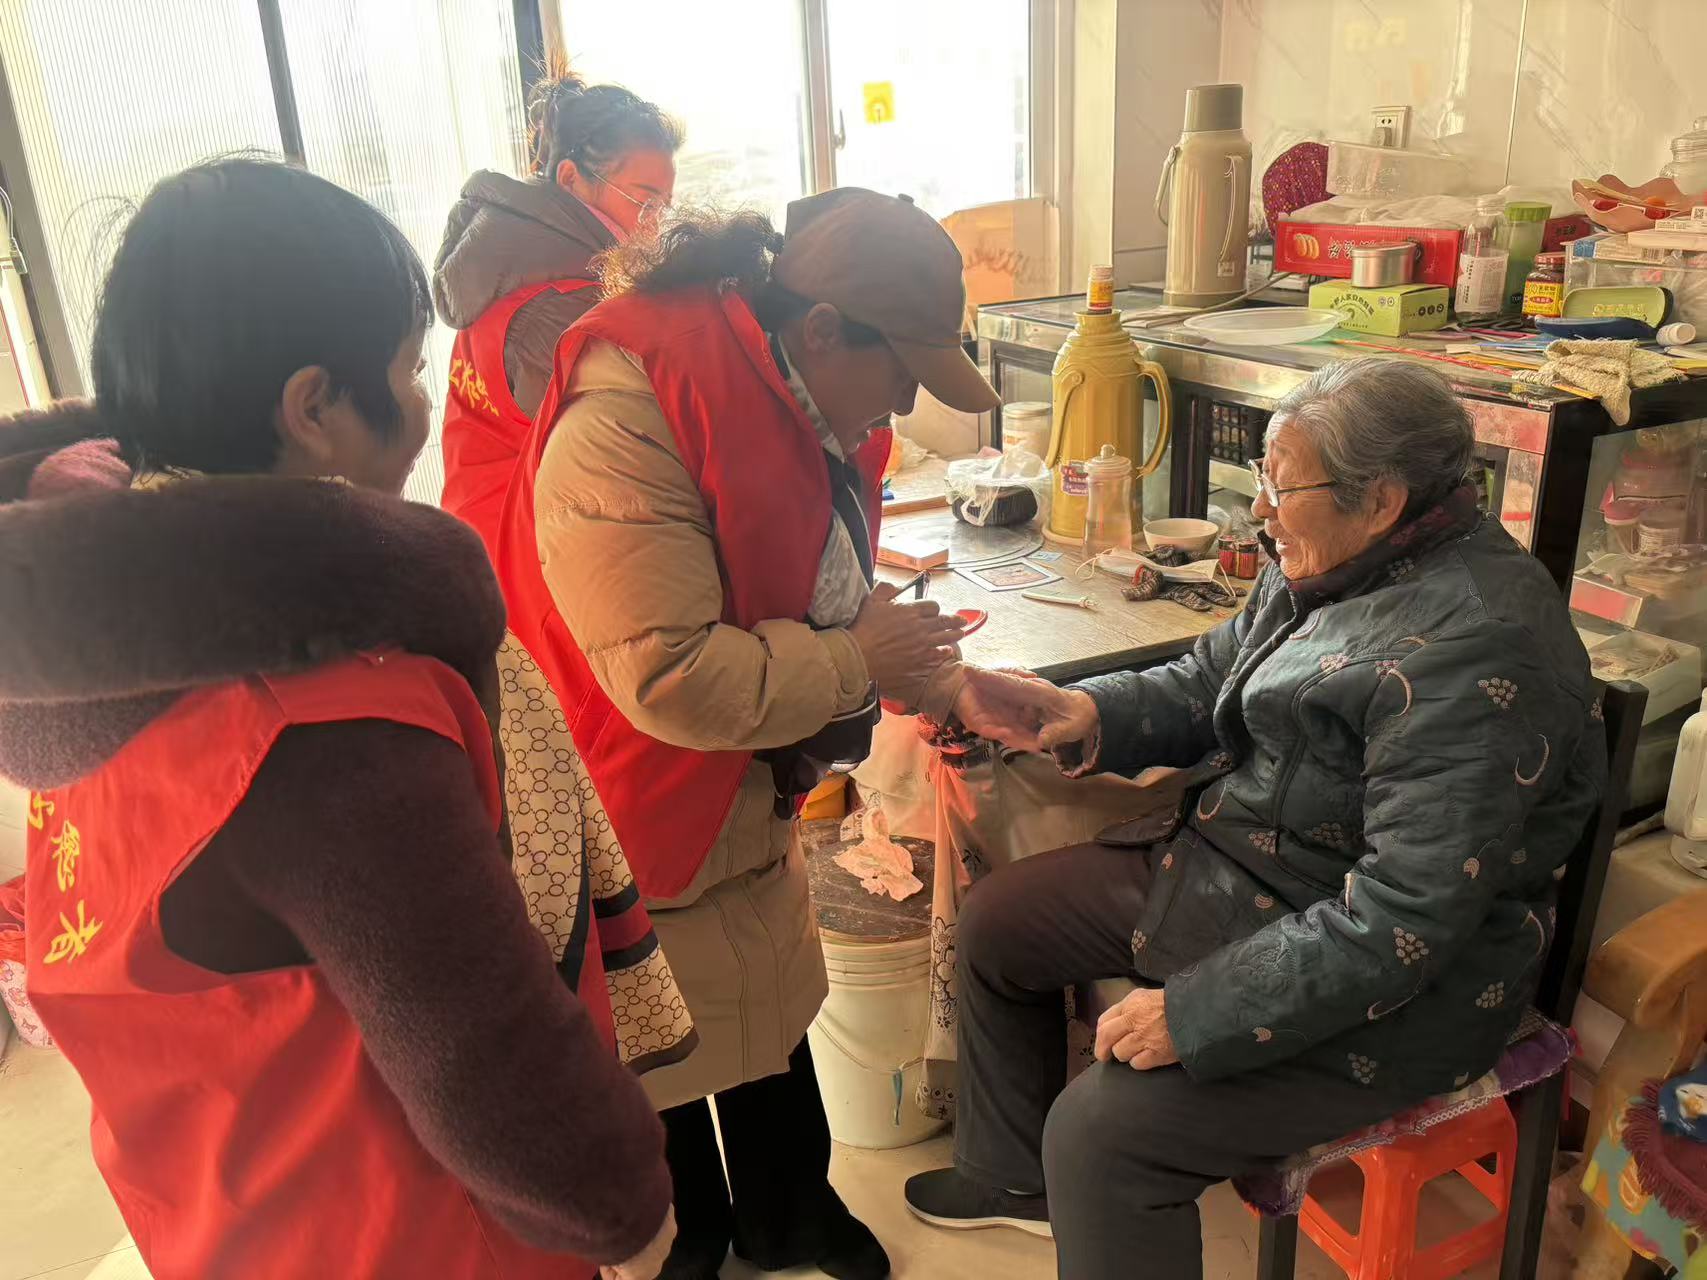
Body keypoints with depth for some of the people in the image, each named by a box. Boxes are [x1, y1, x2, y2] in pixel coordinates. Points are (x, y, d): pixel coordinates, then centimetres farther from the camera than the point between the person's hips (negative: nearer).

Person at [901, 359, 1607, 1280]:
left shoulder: (1474, 655, -29)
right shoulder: (1323, 565, -1)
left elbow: (1403, 922, -30)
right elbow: (1209, 682, 10)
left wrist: (1193, 1016, -26)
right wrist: (1079, 715, -9)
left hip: (1385, 987, -9)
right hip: (1228, 873, 10)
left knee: (1101, 1133, -22)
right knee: (996, 920, 13)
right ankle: (1015, 1177, 35)